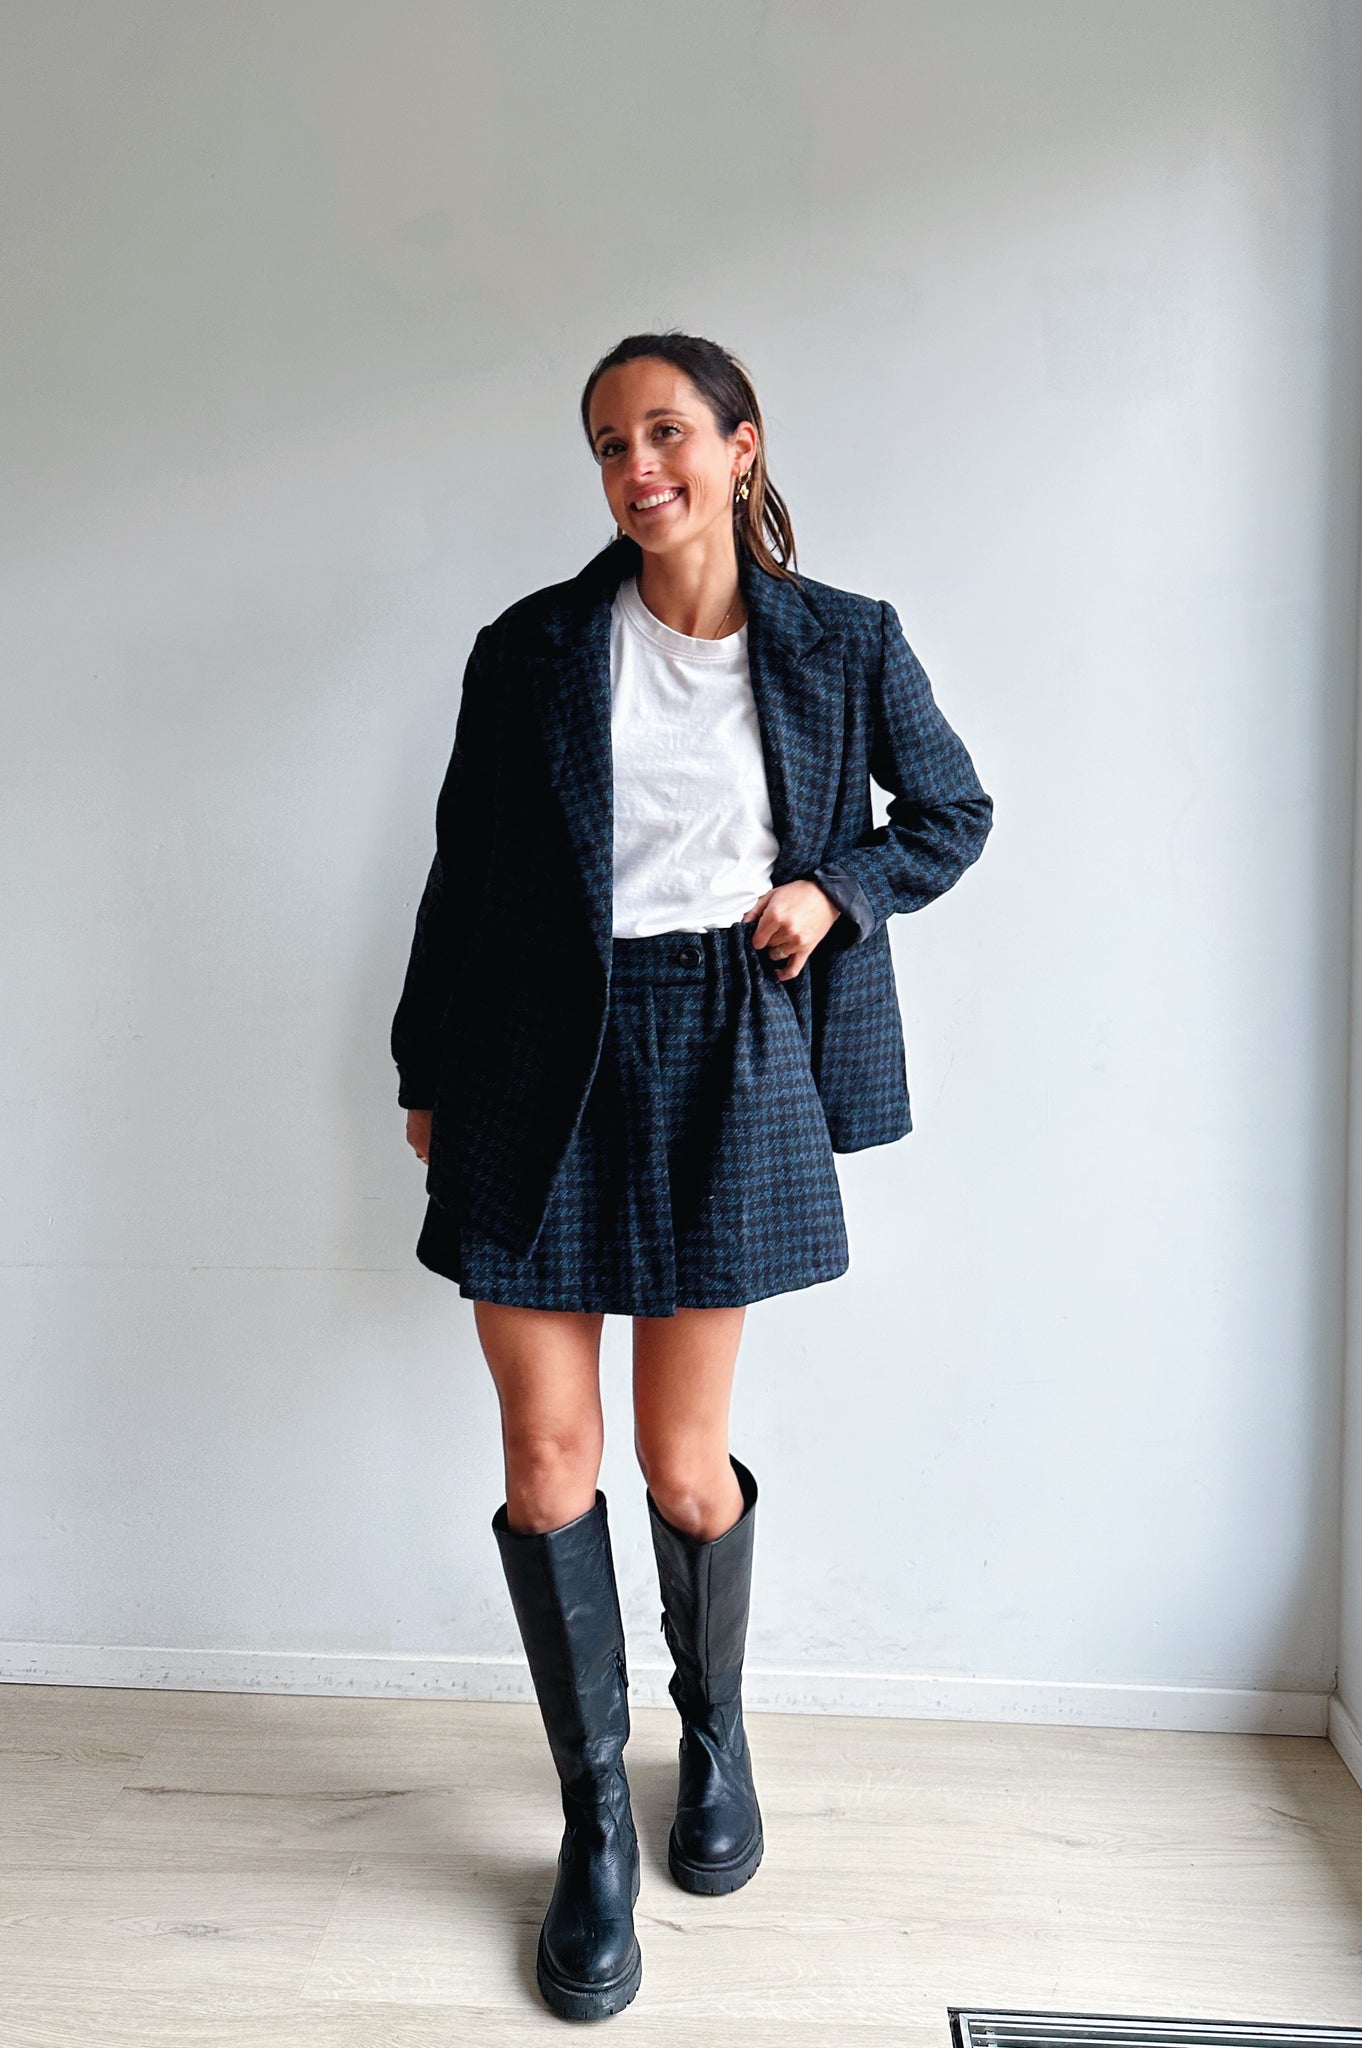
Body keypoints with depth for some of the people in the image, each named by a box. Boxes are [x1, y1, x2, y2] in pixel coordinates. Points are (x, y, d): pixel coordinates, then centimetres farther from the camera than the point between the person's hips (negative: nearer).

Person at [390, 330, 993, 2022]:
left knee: (683, 1464, 5)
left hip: (725, 1059, -1)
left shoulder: (842, 643, 3)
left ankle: (714, 1731, 37)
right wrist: (426, 1073, 10)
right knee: (547, 1455, 1)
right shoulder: (533, 649, 4)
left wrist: (833, 890, -3)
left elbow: (954, 812, 15)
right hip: (543, 1062, 1)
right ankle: (596, 1829, 20)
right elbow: (461, 869, 8)